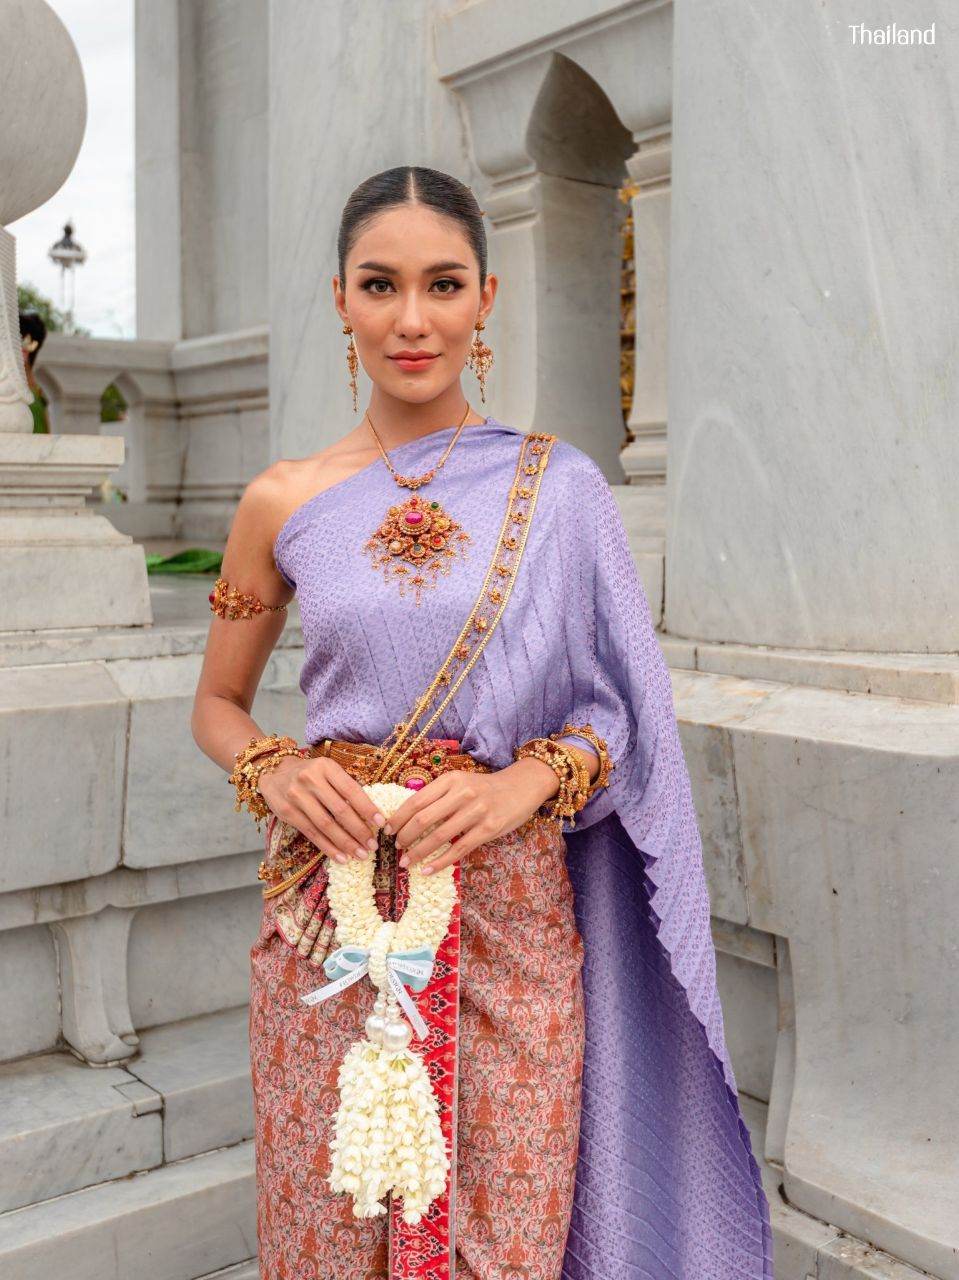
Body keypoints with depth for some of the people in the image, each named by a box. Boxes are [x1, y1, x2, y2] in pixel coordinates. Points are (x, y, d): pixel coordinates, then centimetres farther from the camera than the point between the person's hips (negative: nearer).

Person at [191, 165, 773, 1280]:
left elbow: (623, 712, 4)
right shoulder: (283, 501, 2)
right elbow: (216, 704, 12)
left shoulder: (559, 488, -1)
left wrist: (527, 780, -14)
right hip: (329, 915, 1)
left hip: (510, 907, 0)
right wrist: (276, 772, -9)